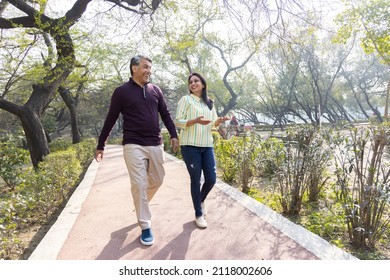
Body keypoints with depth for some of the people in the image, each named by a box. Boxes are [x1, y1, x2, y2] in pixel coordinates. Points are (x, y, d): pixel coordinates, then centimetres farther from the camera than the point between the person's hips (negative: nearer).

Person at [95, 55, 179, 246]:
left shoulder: (155, 90, 9)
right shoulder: (122, 91, -2)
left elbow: (165, 114, 14)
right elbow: (110, 120, 1)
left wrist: (174, 135, 5)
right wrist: (100, 146, 4)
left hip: (155, 144, 5)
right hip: (133, 145, -4)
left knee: (157, 180, 13)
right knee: (139, 184, -5)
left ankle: (140, 204, 42)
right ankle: (145, 226, 9)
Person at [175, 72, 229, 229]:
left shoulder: (209, 102, 15)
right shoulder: (186, 100, 0)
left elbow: (214, 124, 17)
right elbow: (177, 122, -7)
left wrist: (219, 121, -6)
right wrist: (195, 121, -22)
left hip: (207, 146, 5)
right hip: (190, 146, -5)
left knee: (211, 179, 3)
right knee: (196, 180, 1)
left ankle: (201, 200, 35)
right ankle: (198, 214, 17)